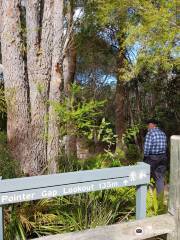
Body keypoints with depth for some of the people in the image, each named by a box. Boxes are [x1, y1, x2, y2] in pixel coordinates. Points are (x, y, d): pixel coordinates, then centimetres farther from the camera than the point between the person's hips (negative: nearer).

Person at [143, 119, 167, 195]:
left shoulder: (150, 133, -14)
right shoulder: (163, 133, 6)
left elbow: (147, 148, -16)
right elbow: (165, 146, 6)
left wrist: (145, 156, -1)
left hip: (152, 158, -6)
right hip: (163, 158, 6)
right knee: (160, 178, 12)